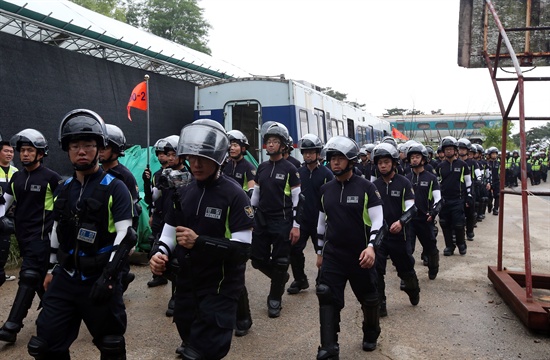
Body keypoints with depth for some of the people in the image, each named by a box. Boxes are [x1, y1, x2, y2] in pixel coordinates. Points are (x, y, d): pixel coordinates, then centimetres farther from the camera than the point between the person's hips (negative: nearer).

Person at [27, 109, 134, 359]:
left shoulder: (115, 188, -9)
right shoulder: (64, 189, 9)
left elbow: (125, 235, -16)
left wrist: (109, 276, -23)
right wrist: (53, 268, 22)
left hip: (99, 280, -5)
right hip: (65, 279, 5)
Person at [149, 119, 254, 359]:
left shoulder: (234, 196, -15)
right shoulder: (183, 193, 6)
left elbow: (243, 249, -21)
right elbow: (169, 234, 11)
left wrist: (199, 242, -27)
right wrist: (160, 253, -10)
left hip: (220, 290, -6)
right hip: (187, 286, 7)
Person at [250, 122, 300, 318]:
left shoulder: (290, 169, -6)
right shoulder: (262, 167, 9)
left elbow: (298, 198, -7)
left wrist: (296, 225, -11)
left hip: (282, 222, -5)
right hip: (261, 220, 5)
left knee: (279, 263, 2)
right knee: (258, 260, 8)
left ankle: (275, 300, 19)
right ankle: (282, 278, 35)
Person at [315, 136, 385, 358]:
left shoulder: (366, 187, -9)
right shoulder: (326, 189, 5)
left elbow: (378, 221, -11)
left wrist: (371, 246, -26)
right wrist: (320, 252, 16)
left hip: (360, 255, -3)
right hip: (333, 254, 3)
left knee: (368, 299, 14)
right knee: (328, 300, -5)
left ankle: (371, 335, 41)